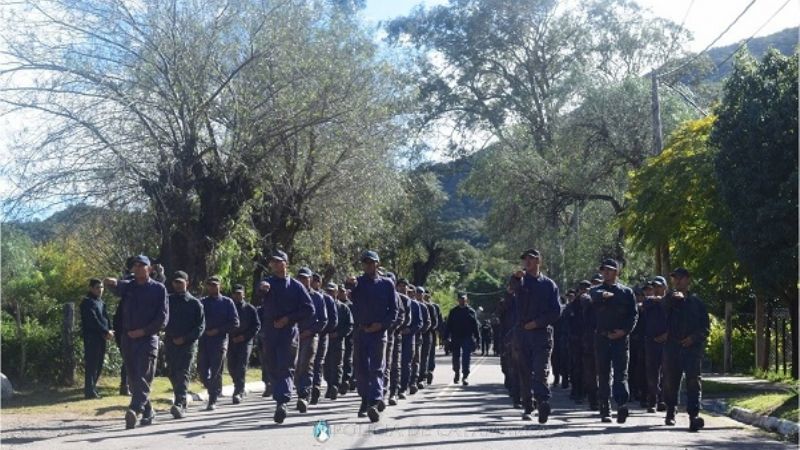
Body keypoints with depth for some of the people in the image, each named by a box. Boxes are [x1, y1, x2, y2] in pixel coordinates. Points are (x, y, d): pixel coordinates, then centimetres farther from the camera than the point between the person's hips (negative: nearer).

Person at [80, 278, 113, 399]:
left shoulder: (101, 302, 19)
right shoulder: (87, 302, -8)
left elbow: (106, 317, 16)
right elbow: (93, 320, -17)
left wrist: (109, 331, -2)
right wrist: (106, 332, -16)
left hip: (101, 337, 8)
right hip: (91, 337, -8)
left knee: (99, 365, 11)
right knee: (91, 364, -7)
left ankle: (91, 388, 20)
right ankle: (89, 391, -4)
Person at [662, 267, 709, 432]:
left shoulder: (696, 301, 11)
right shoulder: (671, 298, 12)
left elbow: (705, 326, 8)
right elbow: (665, 305, -14)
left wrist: (694, 337, -5)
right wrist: (674, 297, -28)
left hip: (692, 346, -1)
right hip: (673, 345, 1)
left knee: (693, 380, -12)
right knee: (671, 379, 8)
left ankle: (694, 415, -18)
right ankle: (670, 412, 27)